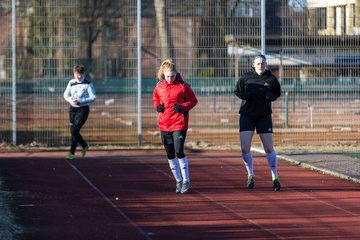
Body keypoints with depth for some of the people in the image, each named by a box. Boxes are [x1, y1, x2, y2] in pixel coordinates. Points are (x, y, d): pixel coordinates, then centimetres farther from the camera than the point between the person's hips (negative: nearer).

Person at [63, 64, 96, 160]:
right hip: (73, 108, 6)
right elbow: (66, 94, 13)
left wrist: (81, 101, -19)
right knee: (73, 130, 9)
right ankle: (85, 145, 34)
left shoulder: (88, 84, -7)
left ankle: (72, 153, -10)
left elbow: (93, 97, -8)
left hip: (83, 109, -6)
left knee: (75, 130, -15)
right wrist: (70, 100, -9)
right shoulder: (71, 83, 7)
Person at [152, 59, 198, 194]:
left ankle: (186, 181, -1)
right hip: (164, 124, 5)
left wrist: (183, 107, -15)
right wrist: (157, 106, 2)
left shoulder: (182, 86, -6)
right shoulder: (159, 86, 5)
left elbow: (193, 100, 1)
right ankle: (178, 181, 20)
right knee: (170, 155, 7)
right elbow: (155, 98, 23)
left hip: (179, 123, -5)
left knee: (179, 151, -14)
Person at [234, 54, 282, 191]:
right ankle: (250, 176, 14)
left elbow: (277, 93, 11)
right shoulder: (246, 77, -2)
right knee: (244, 148, -6)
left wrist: (271, 96, -10)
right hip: (247, 115, 0)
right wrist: (244, 95, -12)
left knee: (269, 148, 0)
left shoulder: (271, 79, -1)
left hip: (264, 116, 0)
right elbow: (237, 90, 9)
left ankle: (275, 177, 14)